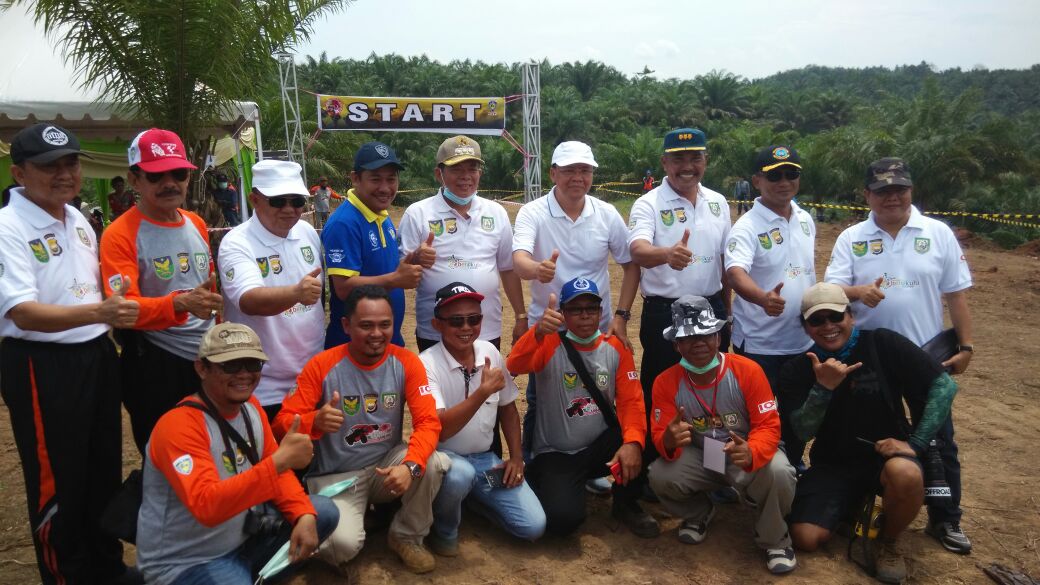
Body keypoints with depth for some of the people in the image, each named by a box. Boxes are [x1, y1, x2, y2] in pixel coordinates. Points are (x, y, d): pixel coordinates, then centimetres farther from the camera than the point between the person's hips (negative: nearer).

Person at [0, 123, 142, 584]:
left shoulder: (77, 219, 8)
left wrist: (116, 294, 6)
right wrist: (99, 312, -39)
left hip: (96, 356, 8)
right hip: (41, 368, -8)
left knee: (105, 469, 19)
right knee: (57, 483, 6)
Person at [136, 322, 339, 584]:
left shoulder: (251, 406, 0)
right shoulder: (178, 425, -24)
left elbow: (275, 469, 6)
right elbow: (207, 506, -36)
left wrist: (305, 515, -12)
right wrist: (280, 460, -42)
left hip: (241, 537, 8)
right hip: (184, 563, -8)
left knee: (324, 512, 0)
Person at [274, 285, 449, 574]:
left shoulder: (406, 362, -8)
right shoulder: (322, 365, -13)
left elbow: (428, 421, -14)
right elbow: (282, 423, -11)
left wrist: (410, 465, -34)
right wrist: (316, 421, -35)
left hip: (387, 465, 3)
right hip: (336, 476, -2)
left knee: (437, 463, -27)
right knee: (344, 544, -29)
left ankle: (407, 537, 2)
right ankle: (336, 552, 13)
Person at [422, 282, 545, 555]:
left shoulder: (491, 353, -2)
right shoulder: (426, 364, -19)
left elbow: (508, 408, 12)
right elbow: (438, 430, -30)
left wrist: (516, 457, 3)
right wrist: (483, 391, -37)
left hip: (485, 459, 5)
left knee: (534, 526, -9)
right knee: (460, 473, -40)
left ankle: (473, 497, 19)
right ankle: (444, 531, -5)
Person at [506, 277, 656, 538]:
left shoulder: (616, 347, 0)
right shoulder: (549, 344, -9)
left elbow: (631, 400, -8)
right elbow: (515, 366, -29)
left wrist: (632, 441, -27)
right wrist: (539, 332, -49)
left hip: (600, 448, 3)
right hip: (554, 454, -3)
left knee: (643, 435, -26)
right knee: (563, 518, -26)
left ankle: (626, 504, 1)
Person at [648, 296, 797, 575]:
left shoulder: (748, 370, -20)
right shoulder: (666, 382, -14)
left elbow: (768, 426, -19)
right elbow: (660, 436, -14)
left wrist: (751, 453, -43)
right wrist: (669, 441, -42)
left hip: (749, 456, -2)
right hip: (700, 458, 2)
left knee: (778, 472, -34)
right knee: (659, 476, -26)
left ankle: (774, 538, 1)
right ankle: (698, 514, 12)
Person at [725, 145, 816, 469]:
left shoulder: (806, 220, 5)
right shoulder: (746, 227, -17)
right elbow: (736, 272, -35)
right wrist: (763, 298, -53)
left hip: (803, 339, 7)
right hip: (759, 343, -6)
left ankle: (794, 465, 43)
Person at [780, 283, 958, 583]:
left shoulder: (883, 344, -11)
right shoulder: (797, 371, -4)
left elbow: (944, 385, -10)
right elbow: (803, 432, -11)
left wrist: (916, 443, -17)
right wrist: (823, 388, -27)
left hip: (885, 453, -2)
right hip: (832, 465, 2)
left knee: (906, 474, -38)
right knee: (805, 538, -17)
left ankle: (887, 544, -4)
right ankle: (851, 507, 19)